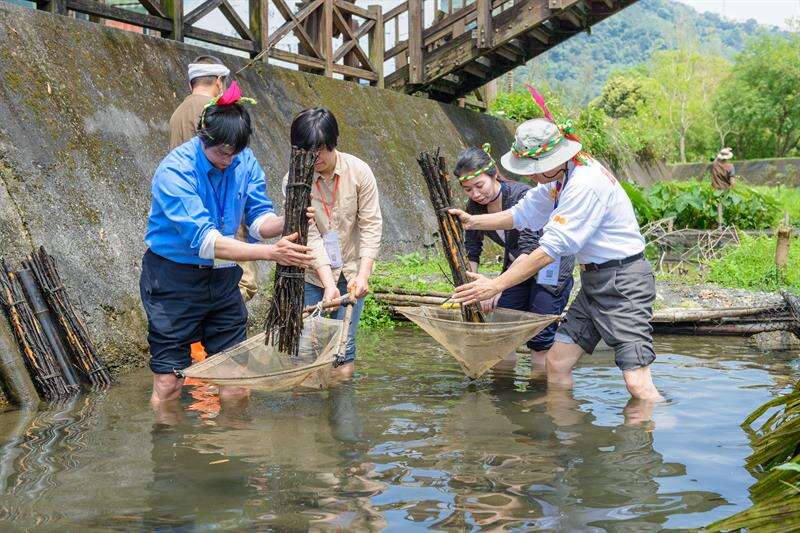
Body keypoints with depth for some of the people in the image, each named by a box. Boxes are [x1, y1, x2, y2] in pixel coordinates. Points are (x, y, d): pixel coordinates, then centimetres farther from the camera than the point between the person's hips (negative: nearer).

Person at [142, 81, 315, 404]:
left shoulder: (245, 161, -5)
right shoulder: (175, 171, -23)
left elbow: (258, 218, -7)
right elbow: (204, 240, -31)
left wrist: (285, 223, -31)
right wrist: (271, 253, -39)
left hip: (223, 278, 5)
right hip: (174, 280, -5)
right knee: (168, 383, -1)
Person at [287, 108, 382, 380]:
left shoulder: (359, 171, -10)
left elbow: (371, 225, -9)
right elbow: (309, 235, -15)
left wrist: (363, 275, -18)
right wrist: (328, 284, -24)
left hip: (351, 271, 0)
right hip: (313, 274, 0)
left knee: (344, 347, 0)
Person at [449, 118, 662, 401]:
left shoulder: (586, 184, -24)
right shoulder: (560, 178, 6)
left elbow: (552, 248, -25)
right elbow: (523, 213, 18)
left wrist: (495, 285, -22)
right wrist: (473, 221, 9)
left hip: (623, 282, -9)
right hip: (594, 282, 9)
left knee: (638, 383, -14)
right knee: (556, 362, 8)